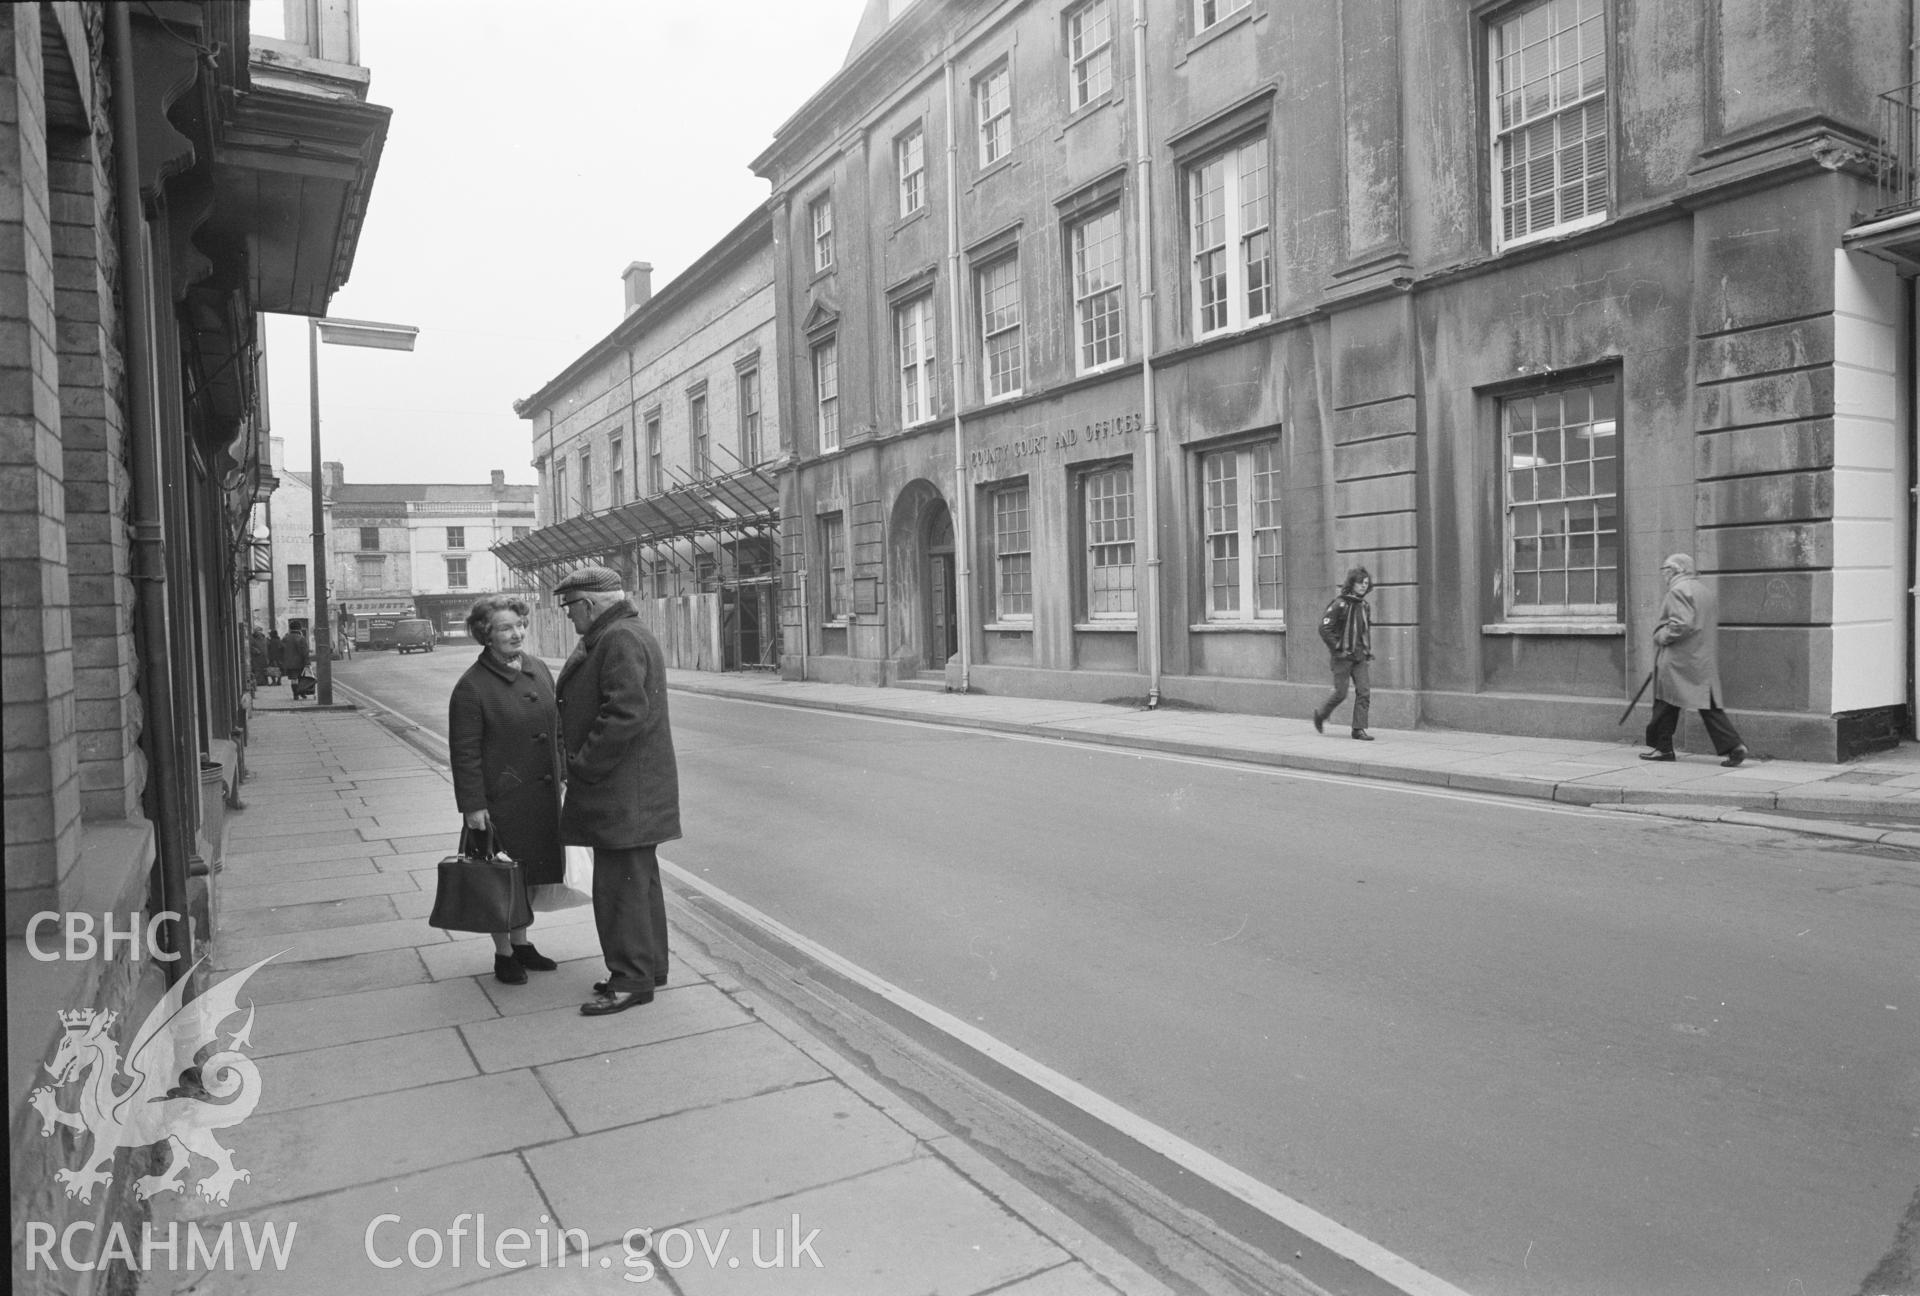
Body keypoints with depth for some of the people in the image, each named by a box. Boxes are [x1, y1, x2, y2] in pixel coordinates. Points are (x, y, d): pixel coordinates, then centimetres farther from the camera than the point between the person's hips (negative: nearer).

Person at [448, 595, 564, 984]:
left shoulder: (539, 669, 8)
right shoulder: (472, 686, -12)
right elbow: (465, 752, -13)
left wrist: (562, 775, 14)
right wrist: (472, 804, -16)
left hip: (542, 794, 6)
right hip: (500, 798, -6)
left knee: (532, 872, 16)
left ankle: (521, 941, 32)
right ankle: (503, 954, 19)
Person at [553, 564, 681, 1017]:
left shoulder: (620, 640, -17)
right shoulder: (610, 638, 18)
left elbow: (625, 713, -26)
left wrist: (583, 765, -18)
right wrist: (580, 762, 15)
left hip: (623, 792, -11)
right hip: (629, 790, 11)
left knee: (620, 883, -5)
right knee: (638, 879, 16)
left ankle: (632, 979, 3)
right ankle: (649, 966, 26)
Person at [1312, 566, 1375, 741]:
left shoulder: (1364, 605, 9)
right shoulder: (1340, 603, -12)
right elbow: (1324, 628, -15)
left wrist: (1368, 650, 16)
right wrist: (1337, 649, -14)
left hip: (1360, 656, 6)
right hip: (1343, 656, -6)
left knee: (1364, 692, -3)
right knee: (1341, 693, -1)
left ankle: (1359, 729, 2)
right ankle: (1320, 714, 25)